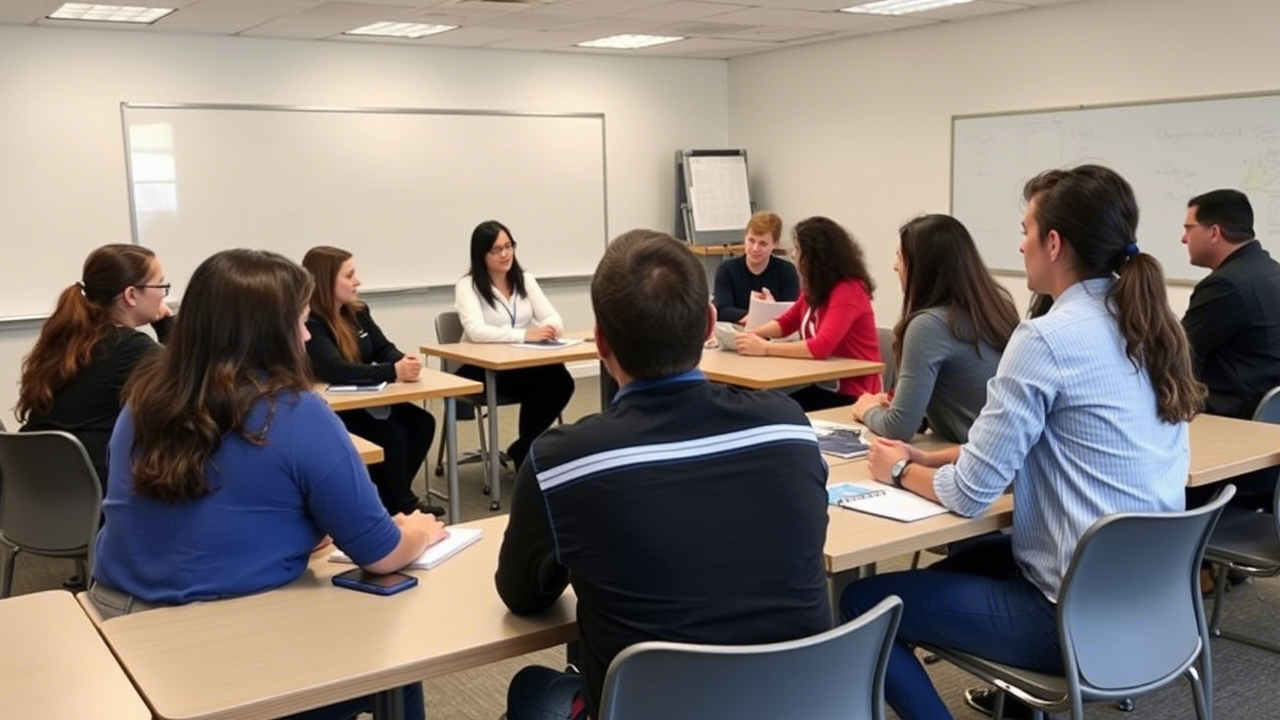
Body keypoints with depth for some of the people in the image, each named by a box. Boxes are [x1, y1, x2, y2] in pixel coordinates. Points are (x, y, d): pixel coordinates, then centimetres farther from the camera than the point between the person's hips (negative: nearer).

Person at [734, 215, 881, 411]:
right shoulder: (814, 289, 5)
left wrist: (765, 348, -26)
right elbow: (786, 323, 16)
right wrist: (750, 334, -2)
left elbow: (821, 346, -30)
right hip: (825, 386, 7)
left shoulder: (848, 291, -19)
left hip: (852, 396, -7)